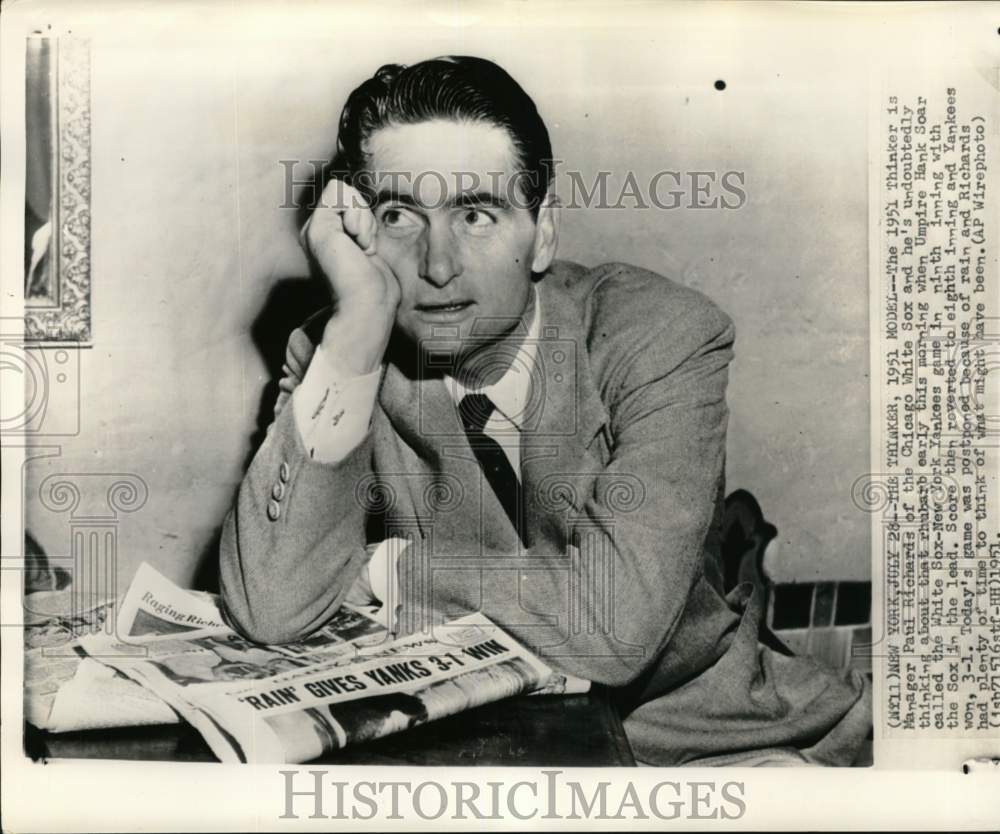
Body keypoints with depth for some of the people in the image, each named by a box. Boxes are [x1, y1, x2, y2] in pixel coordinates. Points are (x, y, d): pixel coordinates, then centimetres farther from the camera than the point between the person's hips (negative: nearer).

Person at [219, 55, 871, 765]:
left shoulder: (666, 337, -17)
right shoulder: (336, 357, -8)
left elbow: (614, 631, -27)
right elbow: (270, 611, -23)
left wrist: (393, 567, -15)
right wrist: (358, 326, -28)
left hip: (696, 734, 1)